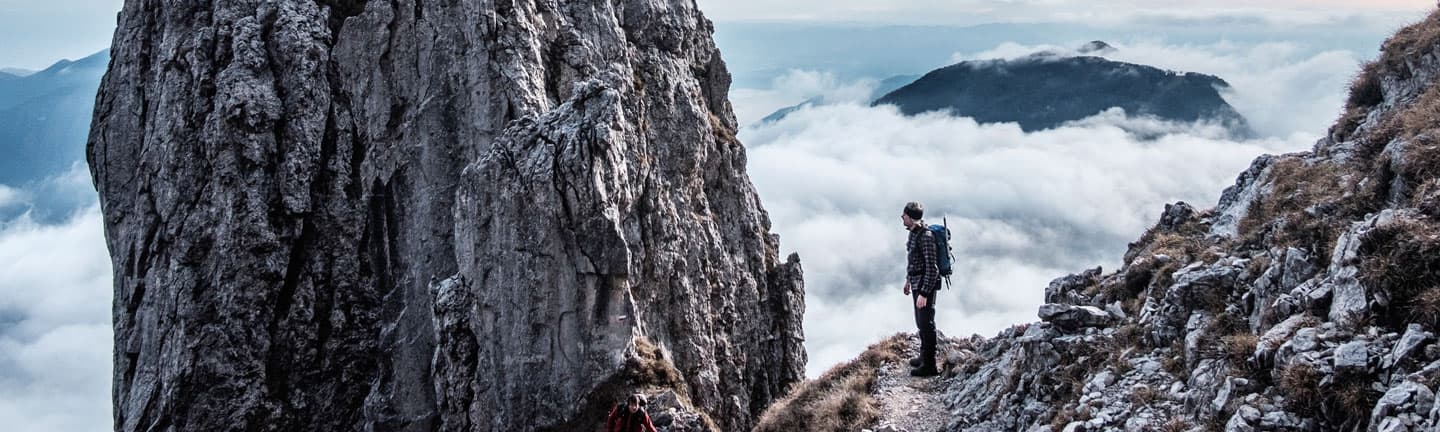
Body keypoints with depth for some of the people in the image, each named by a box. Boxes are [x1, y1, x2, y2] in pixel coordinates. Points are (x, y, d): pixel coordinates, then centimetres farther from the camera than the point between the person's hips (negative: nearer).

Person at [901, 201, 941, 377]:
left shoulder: (925, 236, -25)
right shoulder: (914, 232, 5)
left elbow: (932, 268, -25)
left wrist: (923, 293, -26)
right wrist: (908, 280, 27)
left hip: (926, 284, -10)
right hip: (917, 282, 10)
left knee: (926, 323, -3)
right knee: (921, 322, 20)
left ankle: (929, 366, 5)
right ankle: (924, 357, 34)